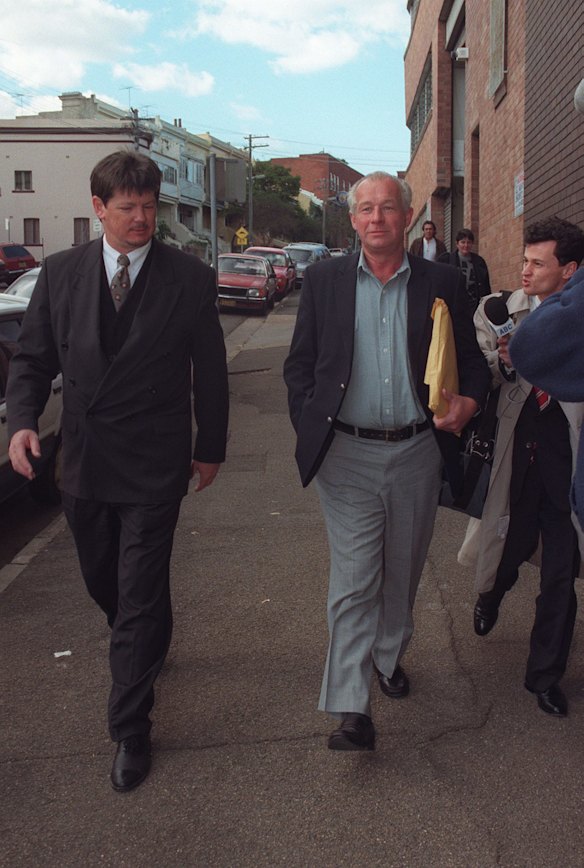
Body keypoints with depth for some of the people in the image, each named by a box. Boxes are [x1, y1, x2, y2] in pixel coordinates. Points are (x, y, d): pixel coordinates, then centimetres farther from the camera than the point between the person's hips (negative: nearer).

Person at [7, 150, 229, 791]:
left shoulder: (190, 279, -6)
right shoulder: (61, 273, 2)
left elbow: (210, 372, 2)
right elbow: (33, 357, 7)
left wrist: (211, 448, 6)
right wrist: (22, 420, -10)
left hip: (154, 466, -3)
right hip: (83, 461, 4)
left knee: (139, 597, 1)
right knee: (103, 581, 20)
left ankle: (130, 730, 16)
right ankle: (146, 643, 52)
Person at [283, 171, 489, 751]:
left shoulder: (442, 283, 3)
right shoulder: (324, 280, 3)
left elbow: (471, 359, 9)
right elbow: (299, 365, 7)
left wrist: (469, 399, -12)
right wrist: (309, 429, -2)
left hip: (416, 451, 2)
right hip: (348, 454, -2)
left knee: (402, 571, 17)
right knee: (353, 579, -4)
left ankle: (389, 656, 42)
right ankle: (352, 709, 0)